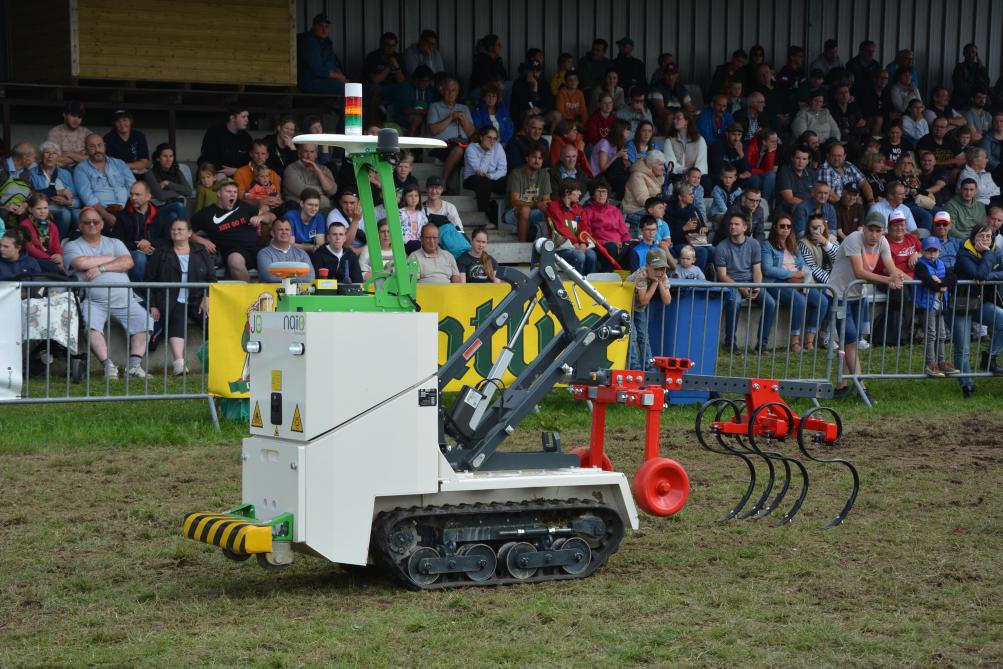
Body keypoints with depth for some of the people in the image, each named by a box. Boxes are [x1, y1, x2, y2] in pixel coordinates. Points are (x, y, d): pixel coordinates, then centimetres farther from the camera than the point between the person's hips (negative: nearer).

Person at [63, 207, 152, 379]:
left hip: (124, 300, 3)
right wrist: (111, 258, 3)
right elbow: (81, 263, -9)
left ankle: (134, 364, -22)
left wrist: (100, 268, -7)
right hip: (93, 301, -3)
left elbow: (128, 262, 3)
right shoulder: (72, 246, 13)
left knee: (144, 320, -20)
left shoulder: (114, 243, 21)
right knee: (92, 325, -33)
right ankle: (107, 365, -35)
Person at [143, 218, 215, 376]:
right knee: (178, 318, -36)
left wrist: (207, 298, -5)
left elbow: (211, 278, 14)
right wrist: (152, 305, -1)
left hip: (196, 301, 2)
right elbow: (149, 280, 11)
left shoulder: (201, 252, 19)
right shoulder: (161, 253, 15)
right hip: (171, 302, -2)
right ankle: (178, 361, -52)